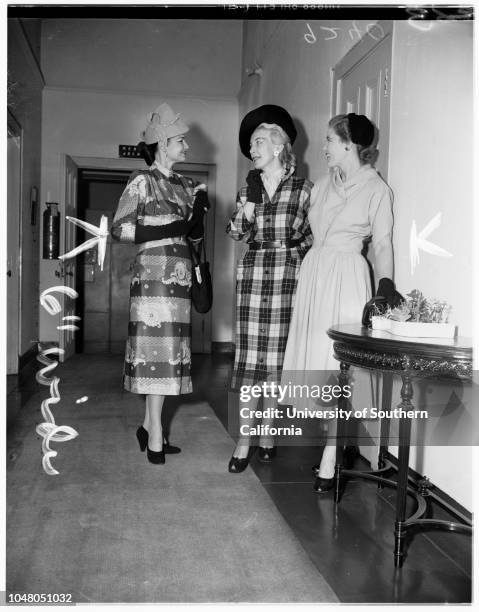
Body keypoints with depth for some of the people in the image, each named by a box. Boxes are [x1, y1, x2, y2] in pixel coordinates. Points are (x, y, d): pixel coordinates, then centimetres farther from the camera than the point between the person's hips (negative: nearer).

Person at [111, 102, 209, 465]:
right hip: (154, 274, -7)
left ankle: (149, 426, 19)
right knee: (158, 350, -7)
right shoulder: (142, 181, -3)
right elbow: (119, 229, -9)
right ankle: (155, 438, 0)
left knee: (170, 350, 8)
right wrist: (170, 229, -14)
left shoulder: (185, 185, 15)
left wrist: (199, 211, -5)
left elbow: (196, 236, 15)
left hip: (179, 276, 7)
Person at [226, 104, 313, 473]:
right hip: (253, 272, 2)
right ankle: (244, 442, 2)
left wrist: (297, 257, 1)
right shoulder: (248, 188, 12)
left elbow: (311, 236, 9)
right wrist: (246, 211, -6)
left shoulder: (303, 189, 3)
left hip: (288, 275, -2)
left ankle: (267, 432, 17)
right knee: (249, 356, -2)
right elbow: (236, 234, 10)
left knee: (277, 358, 3)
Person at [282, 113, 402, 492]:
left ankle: (330, 462, -3)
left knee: (337, 366, -8)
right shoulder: (322, 186, 14)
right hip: (313, 272, 6)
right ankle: (333, 443, 20)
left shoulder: (376, 189, -3)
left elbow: (383, 242, -5)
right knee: (315, 359, 6)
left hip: (346, 278, -6)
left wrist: (386, 282, -17)